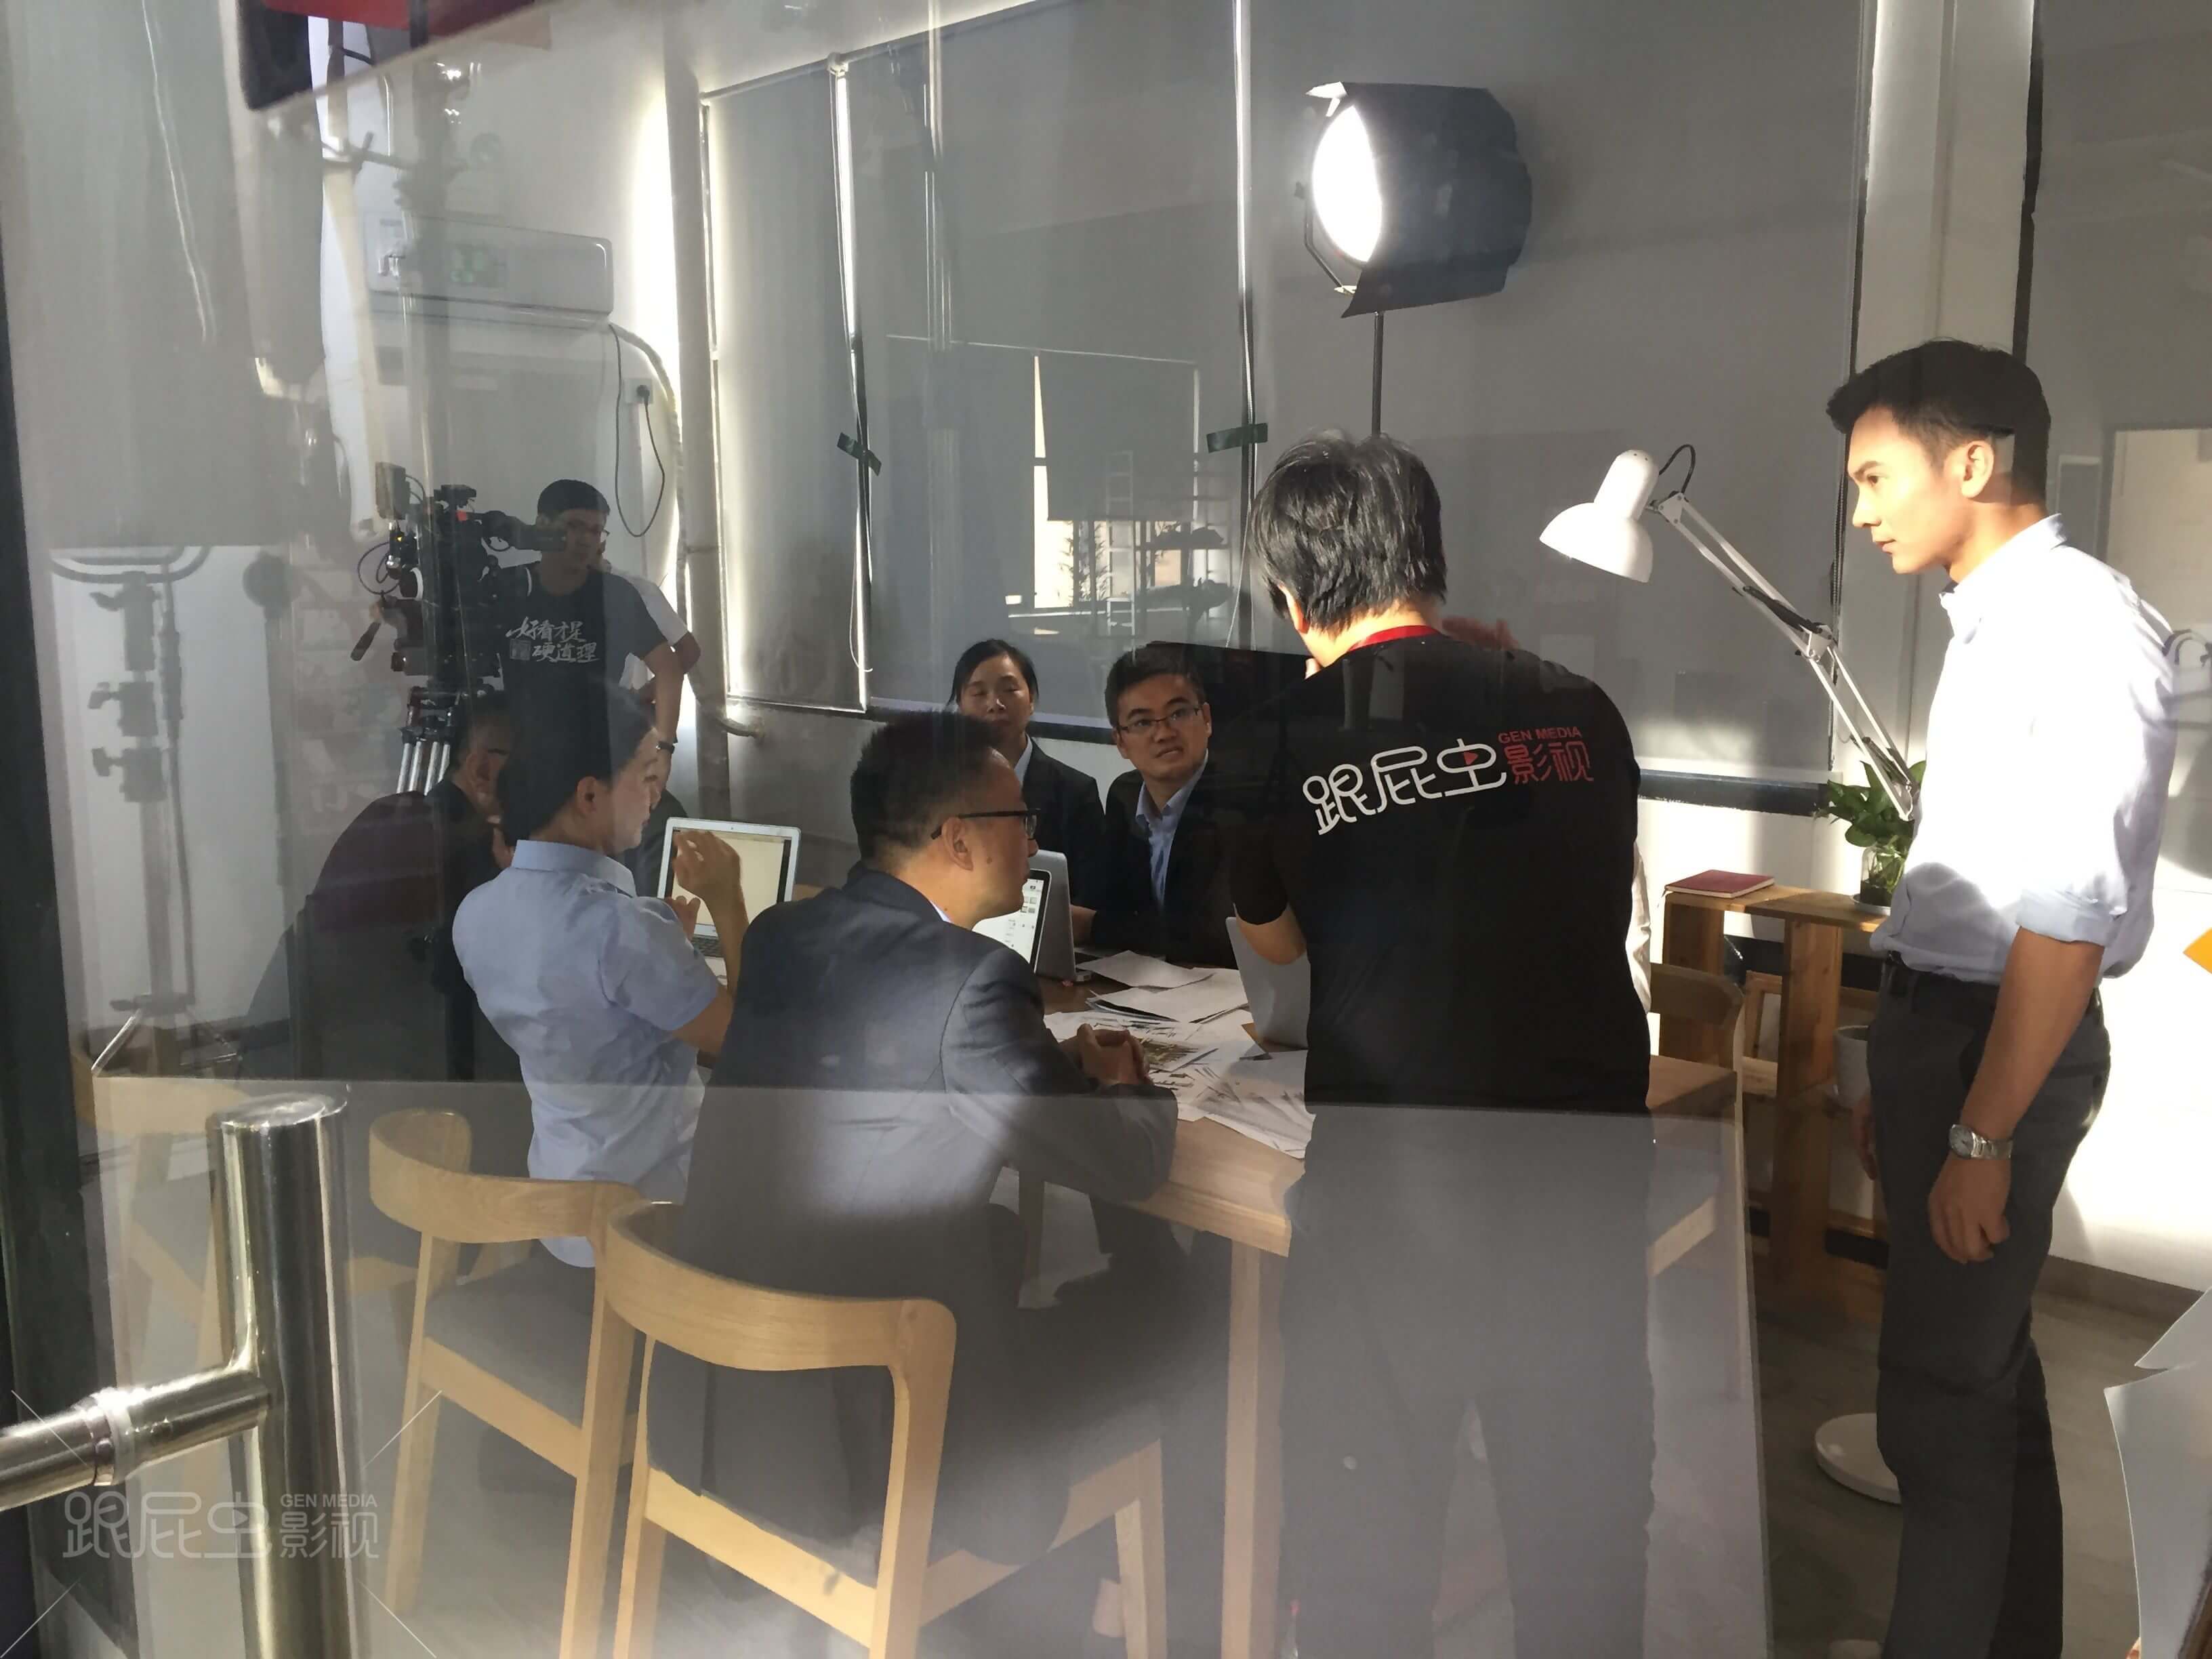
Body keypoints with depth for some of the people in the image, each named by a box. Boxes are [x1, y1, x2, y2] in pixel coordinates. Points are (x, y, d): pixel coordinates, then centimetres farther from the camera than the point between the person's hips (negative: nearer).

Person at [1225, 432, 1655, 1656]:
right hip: (1592, 1159, 3)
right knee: (1583, 1496, 21)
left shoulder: (1284, 743, -7)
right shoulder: (1576, 711, 0)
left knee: (1365, 1507, 15)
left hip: (1392, 1171, -3)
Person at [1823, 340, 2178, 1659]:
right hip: (1940, 1020, 9)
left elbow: (2070, 911, -23)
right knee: (1982, 1369, 20)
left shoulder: (2085, 628, -18)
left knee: (1942, 1398, 1)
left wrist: (1982, 1134, -22)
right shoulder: (1996, 625, 10)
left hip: (2004, 1047, -9)